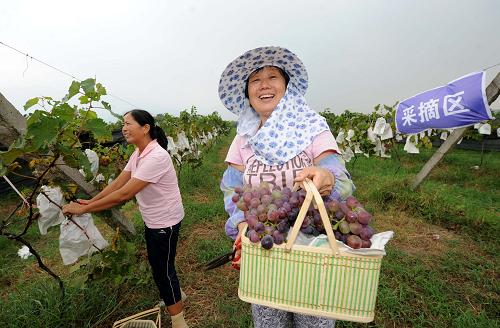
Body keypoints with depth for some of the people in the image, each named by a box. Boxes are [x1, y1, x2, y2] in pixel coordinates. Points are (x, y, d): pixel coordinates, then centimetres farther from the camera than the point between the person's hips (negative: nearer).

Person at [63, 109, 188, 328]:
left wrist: (84, 209, -22)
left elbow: (124, 194, -30)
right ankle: (176, 295, 52)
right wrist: (91, 201, -7)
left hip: (165, 222, -9)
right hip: (152, 220, 9)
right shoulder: (138, 154, 2)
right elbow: (117, 183, 2)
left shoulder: (156, 157, -30)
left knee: (162, 269, 6)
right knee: (158, 263, 25)